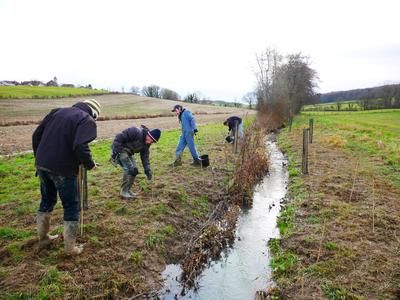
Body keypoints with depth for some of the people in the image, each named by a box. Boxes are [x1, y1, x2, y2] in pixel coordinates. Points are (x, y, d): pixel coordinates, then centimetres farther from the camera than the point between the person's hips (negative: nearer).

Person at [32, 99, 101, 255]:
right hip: (63, 169, -6)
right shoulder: (87, 120, -6)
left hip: (41, 165, 7)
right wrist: (90, 164, -5)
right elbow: (80, 147, -21)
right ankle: (70, 247, 17)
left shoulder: (57, 111, 14)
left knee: (47, 201, 24)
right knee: (71, 206, 9)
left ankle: (43, 238, 39)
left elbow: (36, 135, 14)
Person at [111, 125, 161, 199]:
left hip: (128, 153, 9)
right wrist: (115, 152, -25)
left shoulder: (146, 144, -1)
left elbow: (145, 157, 5)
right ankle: (123, 191, -6)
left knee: (134, 170, 3)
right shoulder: (136, 132, -28)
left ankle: (127, 190, 17)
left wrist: (148, 170, -2)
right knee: (128, 168, -18)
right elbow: (119, 137, -27)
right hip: (119, 150, -9)